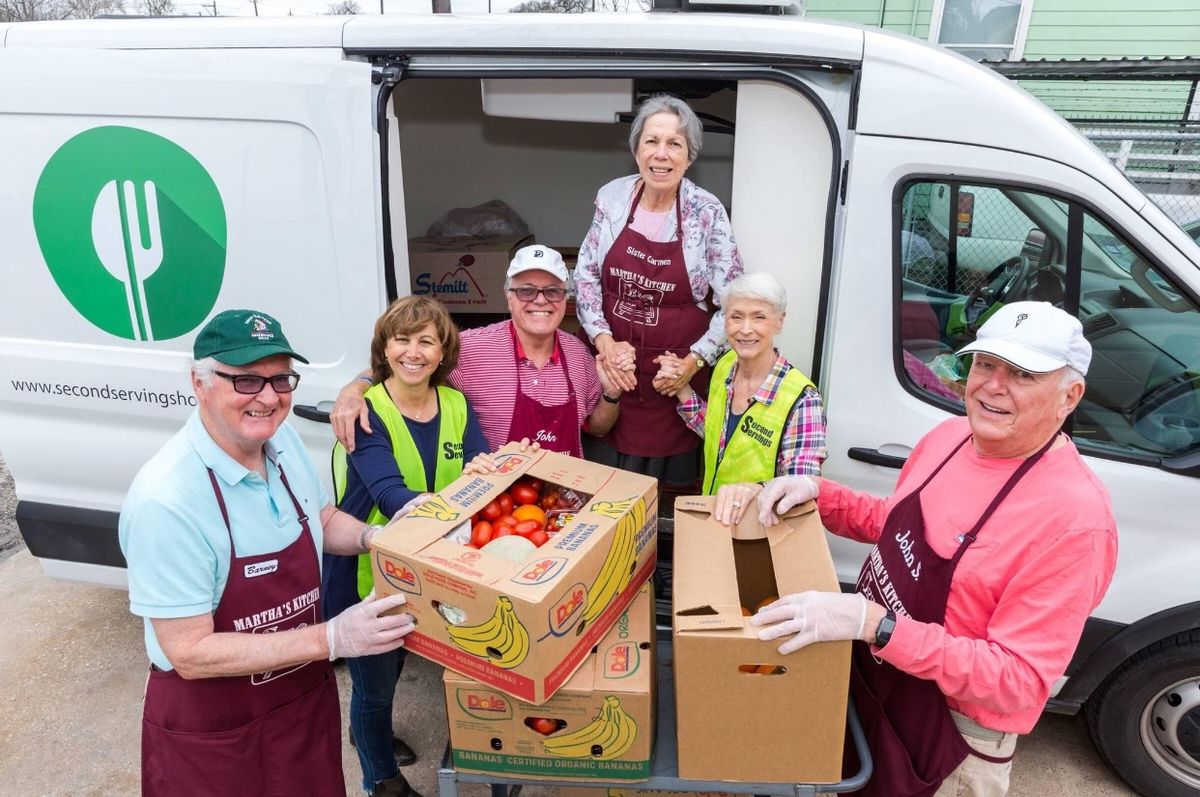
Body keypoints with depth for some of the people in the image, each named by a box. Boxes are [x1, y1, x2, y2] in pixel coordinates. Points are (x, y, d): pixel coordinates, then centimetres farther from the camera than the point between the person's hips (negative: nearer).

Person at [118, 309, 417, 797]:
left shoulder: (284, 442, -8)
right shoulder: (165, 500, -29)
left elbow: (325, 520, 10)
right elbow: (191, 654, -25)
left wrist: (375, 537, -11)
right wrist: (332, 639, -29)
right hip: (209, 727, -6)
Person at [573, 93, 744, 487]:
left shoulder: (707, 213, -9)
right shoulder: (612, 197, -2)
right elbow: (586, 275, 3)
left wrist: (695, 360, -13)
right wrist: (603, 340, -8)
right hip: (613, 364, 2)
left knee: (668, 478, 8)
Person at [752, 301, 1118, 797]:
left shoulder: (1076, 520, -28)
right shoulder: (950, 435, -5)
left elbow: (1020, 681, -29)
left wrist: (872, 623, -39)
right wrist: (818, 493, -7)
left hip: (951, 743, -6)